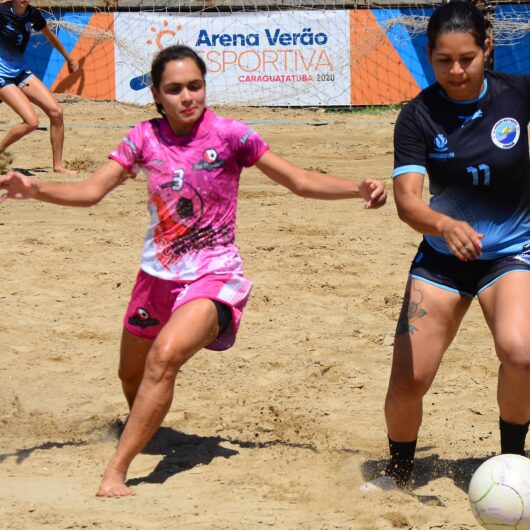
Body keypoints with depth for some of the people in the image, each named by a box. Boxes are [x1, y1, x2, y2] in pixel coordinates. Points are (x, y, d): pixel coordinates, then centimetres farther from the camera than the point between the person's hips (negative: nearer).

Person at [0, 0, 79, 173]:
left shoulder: (33, 14, 1)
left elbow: (50, 36, 20)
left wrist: (68, 58, 33)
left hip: (20, 71, 7)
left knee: (56, 112, -4)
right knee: (31, 121, -21)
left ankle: (58, 166, 6)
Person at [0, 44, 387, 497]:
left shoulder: (228, 135, -11)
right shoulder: (146, 138, -2)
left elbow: (300, 181, -5)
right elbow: (91, 191, -8)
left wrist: (358, 188, -20)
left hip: (212, 277, -5)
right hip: (157, 274, 5)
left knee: (165, 357, -30)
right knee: (132, 375, 19)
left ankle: (116, 472, -26)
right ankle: (139, 429, 56)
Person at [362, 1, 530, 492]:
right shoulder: (418, 116, -14)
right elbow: (406, 199, -25)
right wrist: (446, 225, -45)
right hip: (441, 258, 1)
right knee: (407, 379, -4)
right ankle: (399, 471, 25)